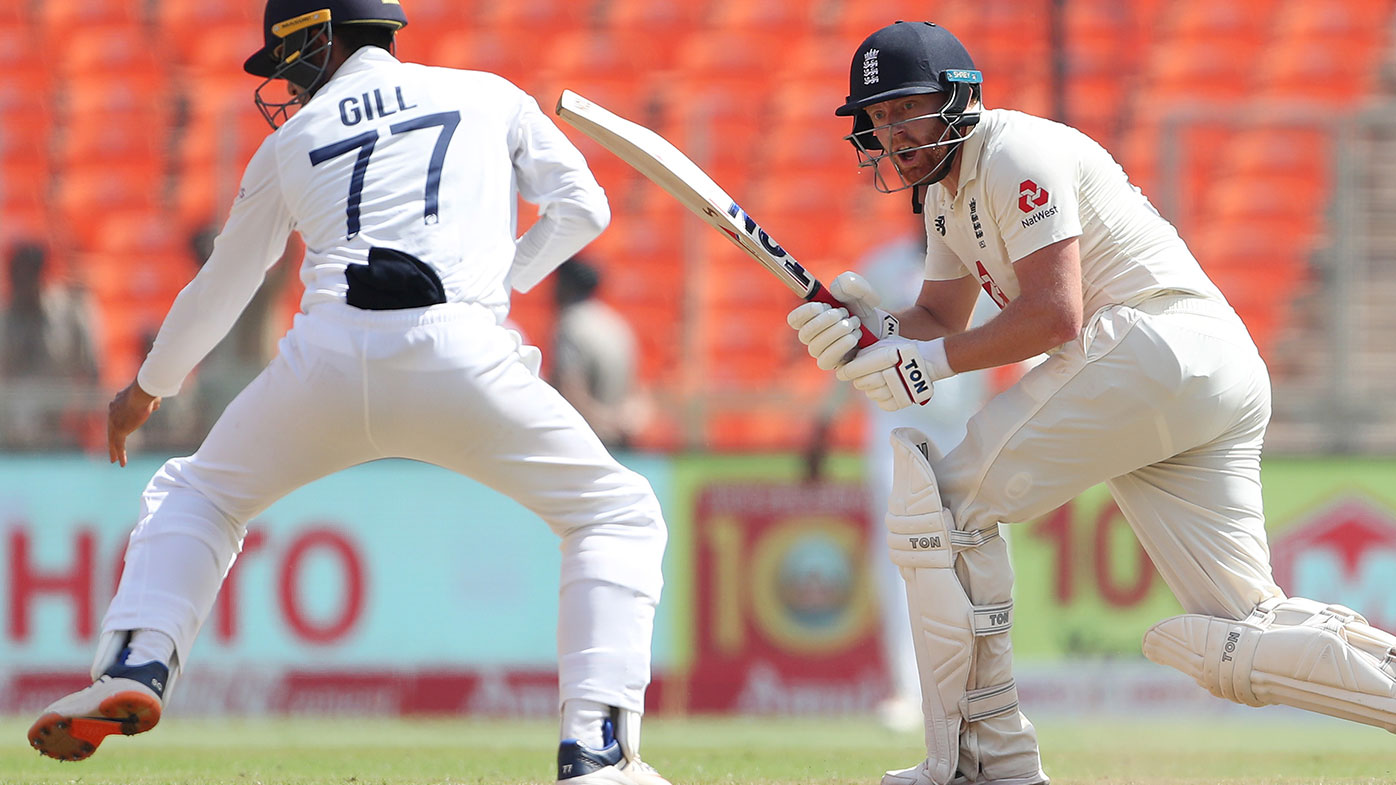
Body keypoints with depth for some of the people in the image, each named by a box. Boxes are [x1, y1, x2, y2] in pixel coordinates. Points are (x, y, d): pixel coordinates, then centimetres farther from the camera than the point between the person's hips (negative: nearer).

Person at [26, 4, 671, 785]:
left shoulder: (292, 142, 23)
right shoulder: (489, 96, 22)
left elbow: (221, 288, 33)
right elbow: (583, 206, 17)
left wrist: (148, 388, 48)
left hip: (329, 360, 2)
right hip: (461, 356, -1)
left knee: (193, 496, 27)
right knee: (619, 515, 13)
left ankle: (136, 664, 2)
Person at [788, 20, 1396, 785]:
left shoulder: (1016, 155, -8)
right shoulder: (946, 186, 23)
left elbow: (1054, 316, -16)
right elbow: (938, 318, 26)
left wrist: (931, 361, -12)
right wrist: (866, 331, 6)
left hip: (1162, 344, -10)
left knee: (944, 495, -5)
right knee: (1239, 643, 3)